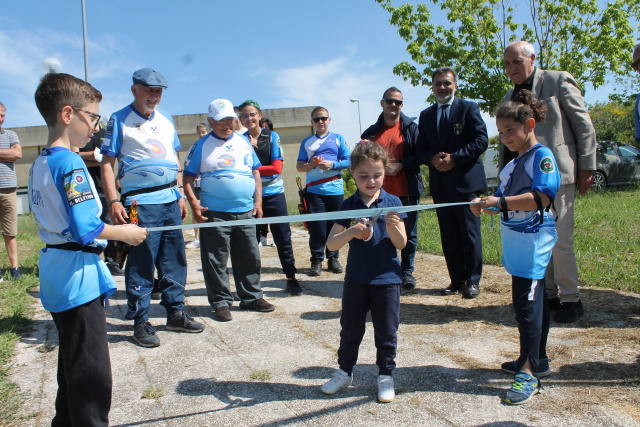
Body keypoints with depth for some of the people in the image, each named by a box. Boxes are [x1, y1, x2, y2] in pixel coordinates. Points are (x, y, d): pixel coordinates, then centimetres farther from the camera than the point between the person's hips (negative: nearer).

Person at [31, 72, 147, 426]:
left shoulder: (40, 163, 11)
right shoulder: (70, 164, -18)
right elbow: (85, 229, -25)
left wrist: (113, 228, 14)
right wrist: (124, 233, -10)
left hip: (56, 274, 10)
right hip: (78, 276, -10)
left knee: (72, 362, 23)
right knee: (91, 370, 0)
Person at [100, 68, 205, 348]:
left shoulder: (166, 120, 16)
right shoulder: (119, 121, -1)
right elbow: (107, 164, -5)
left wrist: (180, 196, 15)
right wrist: (113, 202, -14)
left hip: (170, 200, 6)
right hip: (141, 203, -6)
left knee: (174, 260, 10)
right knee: (141, 263, -2)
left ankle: (175, 313, 22)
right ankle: (140, 322, 10)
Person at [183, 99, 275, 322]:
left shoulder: (243, 142, 12)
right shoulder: (201, 146, 1)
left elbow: (256, 172, 16)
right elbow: (188, 179, 0)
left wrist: (258, 201, 7)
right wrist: (194, 205, -12)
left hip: (246, 212, 4)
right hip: (214, 214, -4)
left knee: (250, 258, 11)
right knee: (216, 261, 2)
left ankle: (252, 297, 25)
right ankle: (221, 302, 16)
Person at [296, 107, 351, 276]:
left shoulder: (338, 139, 9)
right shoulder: (306, 142, 12)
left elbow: (349, 161, 3)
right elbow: (299, 167, 10)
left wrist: (332, 164, -13)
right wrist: (311, 164, -11)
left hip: (335, 190, 0)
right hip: (314, 191, 0)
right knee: (316, 226, -2)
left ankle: (333, 258, 17)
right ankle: (316, 260, 7)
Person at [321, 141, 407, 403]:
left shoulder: (393, 203, -4)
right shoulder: (348, 206, -3)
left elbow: (401, 244, -5)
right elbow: (331, 244, -7)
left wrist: (392, 227, -25)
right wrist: (351, 232, -25)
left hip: (387, 280, -1)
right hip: (355, 280, 1)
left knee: (386, 332, 10)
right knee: (350, 329, 14)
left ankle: (385, 375, 29)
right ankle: (345, 371, 34)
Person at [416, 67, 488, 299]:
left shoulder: (468, 108, 1)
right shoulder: (426, 115, 15)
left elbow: (481, 141, -7)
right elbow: (421, 148, 12)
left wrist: (454, 158, -16)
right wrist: (433, 159, -10)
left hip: (465, 181, -4)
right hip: (439, 182, 5)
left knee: (470, 234, 0)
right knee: (449, 236, 8)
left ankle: (472, 281, 11)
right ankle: (457, 280, 17)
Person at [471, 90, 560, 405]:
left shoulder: (541, 156, -11)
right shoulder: (512, 165, 15)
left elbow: (541, 197, -25)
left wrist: (500, 202, -28)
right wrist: (486, 205, -1)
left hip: (533, 242, -9)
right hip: (515, 243, 9)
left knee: (527, 303, -9)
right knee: (535, 302, 17)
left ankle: (529, 372, -1)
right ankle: (537, 360, 28)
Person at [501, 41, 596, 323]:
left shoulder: (558, 81, 1)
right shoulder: (510, 96, 18)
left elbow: (584, 126, -1)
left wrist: (586, 167, -6)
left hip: (556, 173, -5)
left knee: (560, 239, -5)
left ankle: (571, 299, 8)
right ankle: (547, 294, 19)